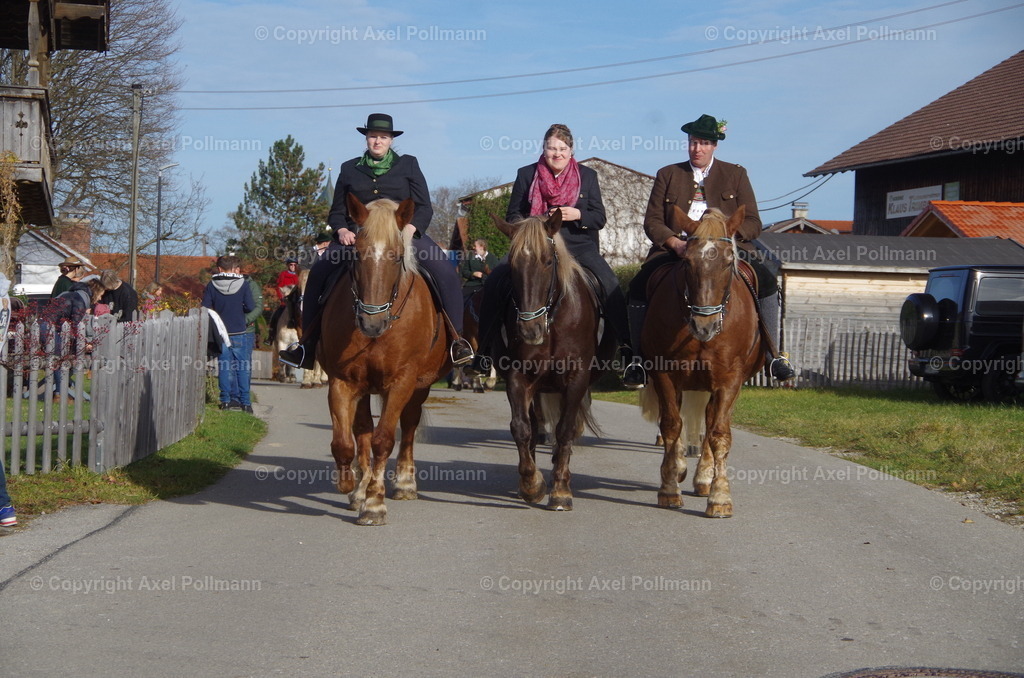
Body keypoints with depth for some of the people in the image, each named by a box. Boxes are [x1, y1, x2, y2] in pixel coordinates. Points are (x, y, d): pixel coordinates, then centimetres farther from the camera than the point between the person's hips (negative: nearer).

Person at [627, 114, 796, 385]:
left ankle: (773, 356, -18)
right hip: (676, 248, 1)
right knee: (638, 287, -24)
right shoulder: (667, 175, 16)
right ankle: (640, 357, -10)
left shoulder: (735, 174, 14)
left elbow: (753, 223, 6)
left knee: (767, 284, -27)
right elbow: (652, 220, 8)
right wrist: (675, 243, -12)